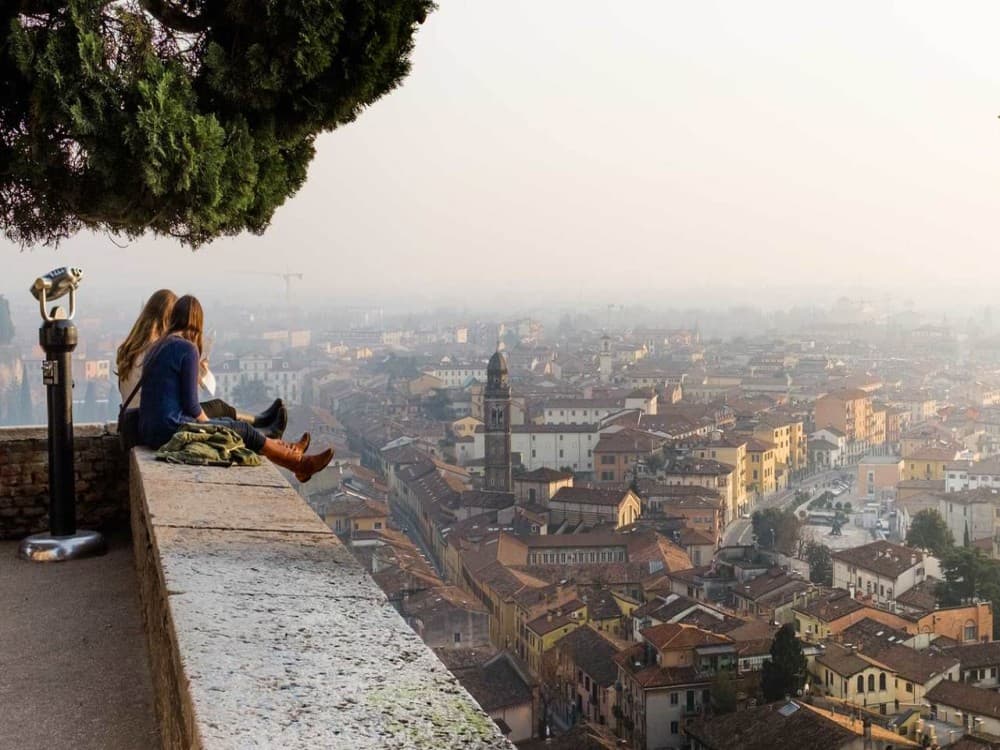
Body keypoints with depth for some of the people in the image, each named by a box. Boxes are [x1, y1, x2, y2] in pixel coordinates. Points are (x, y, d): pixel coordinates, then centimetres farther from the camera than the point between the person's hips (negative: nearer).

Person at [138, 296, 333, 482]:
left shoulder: (157, 347, 12)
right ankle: (300, 463, 21)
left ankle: (287, 453, 34)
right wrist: (210, 425, 3)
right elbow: (191, 405, -13)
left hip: (149, 431, 9)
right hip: (171, 430, -9)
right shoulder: (188, 348, -13)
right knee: (245, 431, 7)